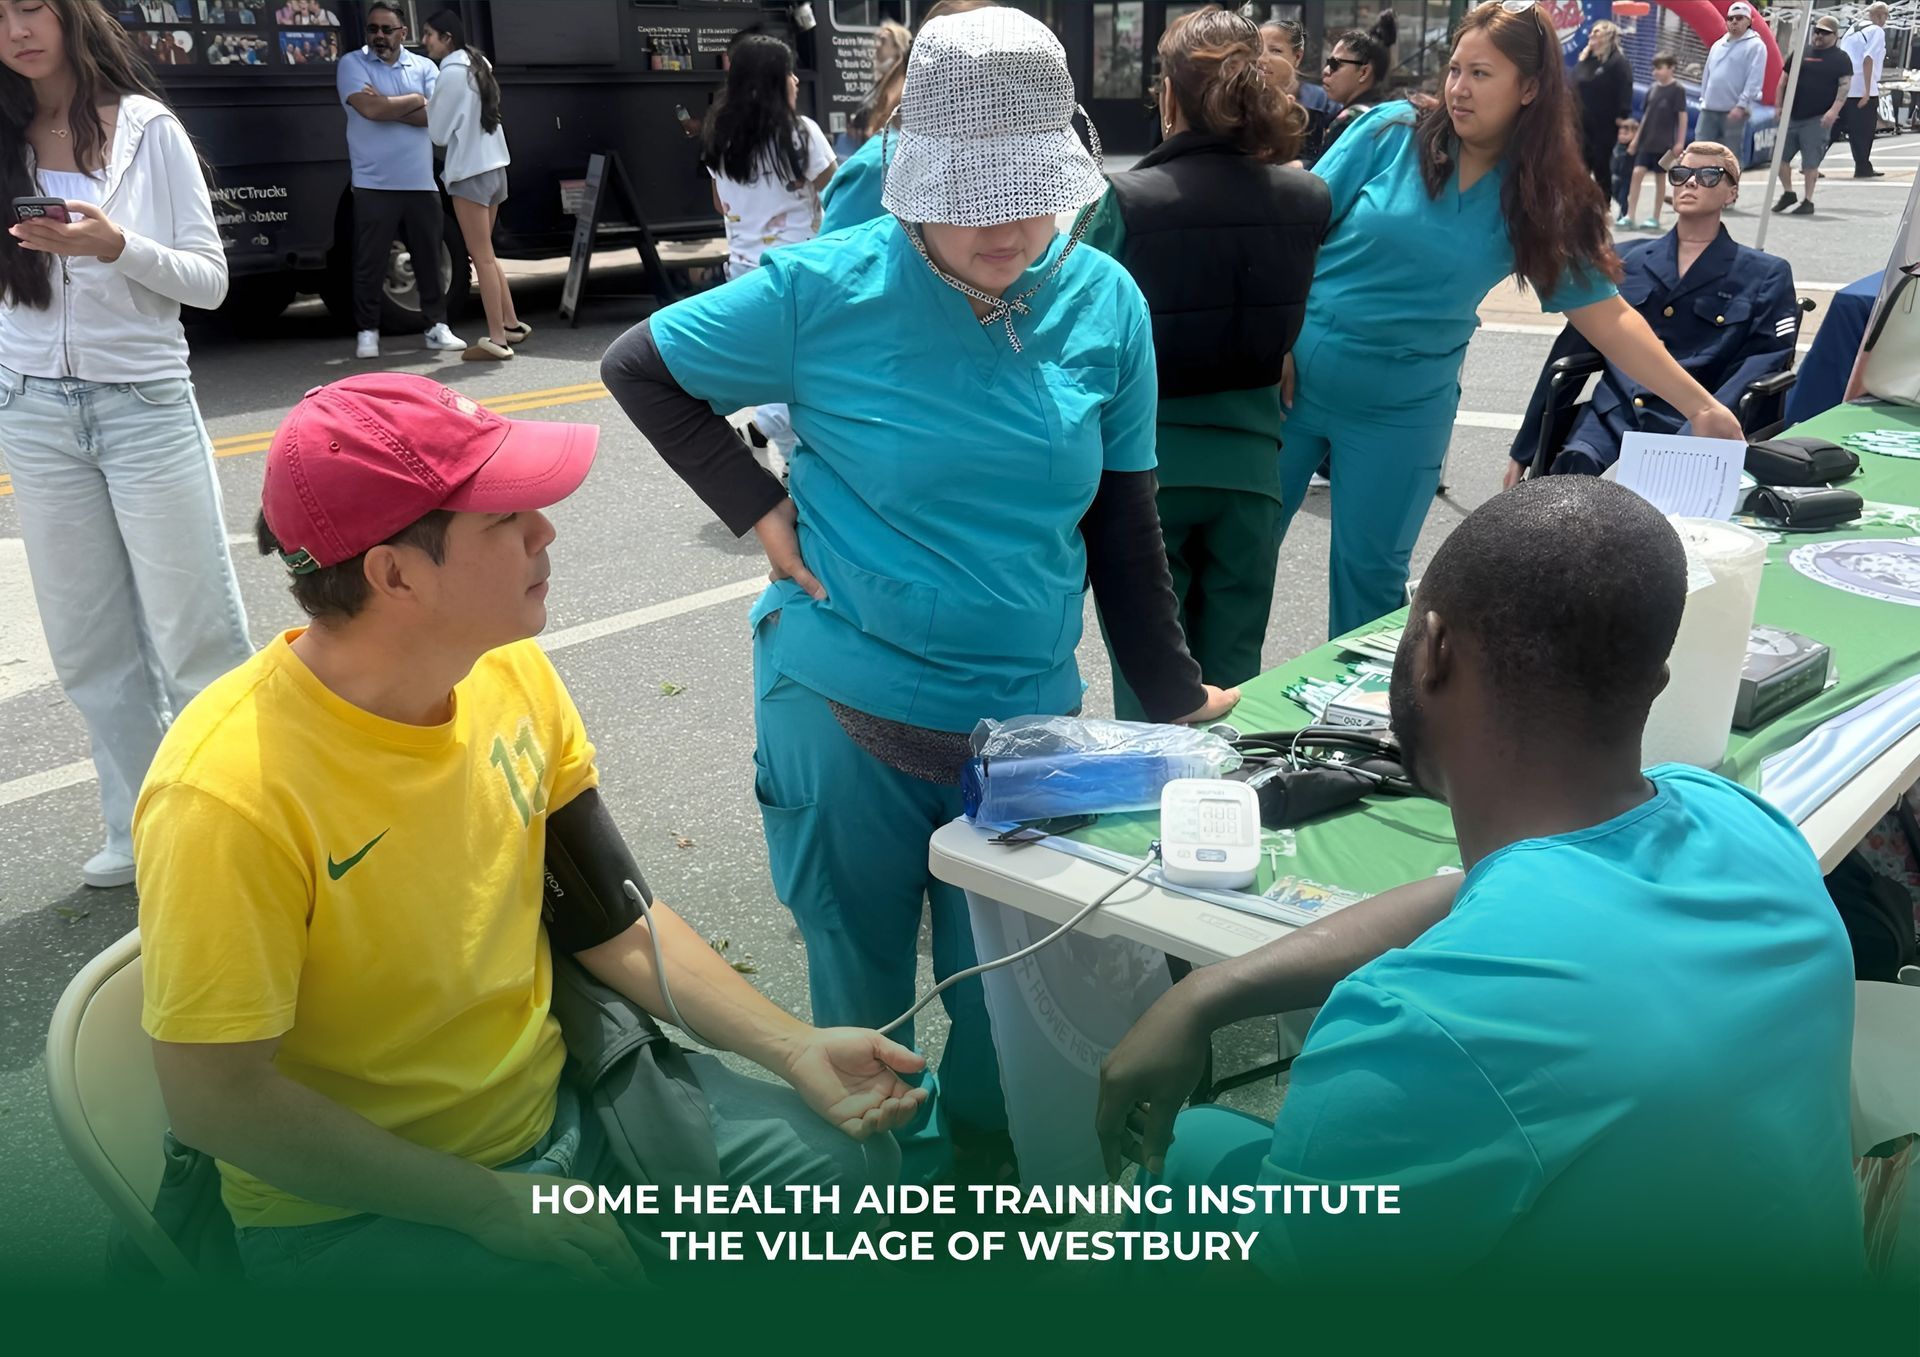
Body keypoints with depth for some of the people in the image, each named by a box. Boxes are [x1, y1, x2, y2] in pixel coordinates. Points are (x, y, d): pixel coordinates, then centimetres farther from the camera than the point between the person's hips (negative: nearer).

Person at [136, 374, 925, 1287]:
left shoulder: (511, 673, -9)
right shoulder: (228, 791, -27)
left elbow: (611, 918, 0)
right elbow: (216, 1100, -20)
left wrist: (793, 1047, -10)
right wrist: (494, 1205, -18)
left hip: (553, 1103, 6)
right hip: (354, 1208, -5)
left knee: (849, 1160, -1)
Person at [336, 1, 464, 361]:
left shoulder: (425, 67, 10)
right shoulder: (352, 64, 2)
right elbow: (370, 109, -14)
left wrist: (387, 105, -10)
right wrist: (415, 99, -3)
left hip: (421, 183, 3)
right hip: (374, 185, -3)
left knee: (429, 258, 8)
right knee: (370, 262, -1)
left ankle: (437, 326, 17)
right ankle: (367, 331, 7)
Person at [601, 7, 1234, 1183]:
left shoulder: (1105, 302, -3)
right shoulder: (826, 290, -12)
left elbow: (1123, 518, 4)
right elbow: (640, 368, 0)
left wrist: (1175, 696, 4)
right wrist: (758, 511, -10)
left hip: (1030, 720, 2)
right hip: (846, 713, -2)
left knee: (1008, 996, 15)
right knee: (862, 990, 16)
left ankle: (981, 1181, 44)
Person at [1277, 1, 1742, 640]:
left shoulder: (1543, 201, -3)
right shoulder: (1391, 132, -7)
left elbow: (1607, 316, -2)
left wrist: (1700, 406, -8)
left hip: (1403, 411, 1)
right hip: (1296, 373, 0)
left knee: (1371, 571, 7)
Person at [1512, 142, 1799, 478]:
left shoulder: (1766, 276, 15)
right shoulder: (1629, 261, 22)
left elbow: (1763, 362, 1)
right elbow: (1575, 347, 19)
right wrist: (1526, 448, 13)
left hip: (1687, 421, -2)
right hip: (1613, 411, 2)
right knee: (1574, 464, -33)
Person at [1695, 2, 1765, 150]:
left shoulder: (1755, 45, -4)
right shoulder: (1718, 45, 16)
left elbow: (1754, 80, -12)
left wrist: (1741, 105, -20)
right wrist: (1703, 98, 14)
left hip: (1734, 111, -6)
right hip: (1709, 109, 6)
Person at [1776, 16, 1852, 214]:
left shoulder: (1841, 59, 1)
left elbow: (1844, 86, -6)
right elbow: (1783, 81, 17)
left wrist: (1834, 110, -19)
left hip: (1818, 119, -5)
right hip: (1791, 116, 5)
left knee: (1810, 162, -5)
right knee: (1780, 156, 5)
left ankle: (1807, 201, 4)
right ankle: (1788, 193, 22)